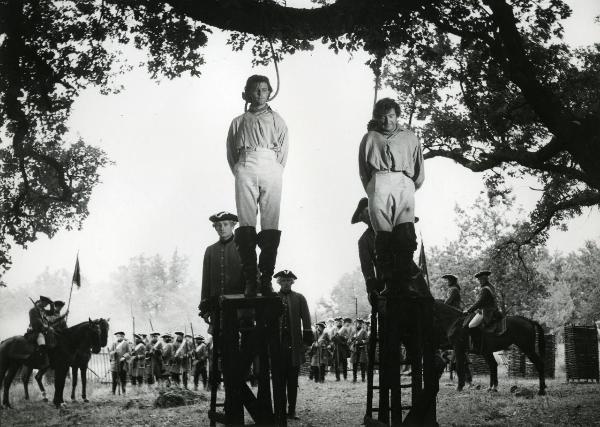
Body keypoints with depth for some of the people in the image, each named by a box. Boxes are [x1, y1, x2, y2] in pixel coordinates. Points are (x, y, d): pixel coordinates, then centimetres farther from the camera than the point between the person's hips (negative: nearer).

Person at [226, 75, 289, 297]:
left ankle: (267, 280, -9)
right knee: (246, 225, -12)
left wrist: (275, 174, 3)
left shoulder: (277, 121, 22)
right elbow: (231, 153, 17)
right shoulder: (239, 122, 21)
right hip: (245, 169, 0)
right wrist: (240, 174, 5)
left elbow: (283, 152, 14)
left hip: (271, 170, 1)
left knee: (271, 226, -9)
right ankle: (249, 281, -15)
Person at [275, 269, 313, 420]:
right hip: (277, 344, 0)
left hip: (294, 344, 1)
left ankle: (292, 410, 6)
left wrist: (307, 337, -3)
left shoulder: (299, 298, 9)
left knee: (293, 379, 2)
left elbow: (306, 319, 6)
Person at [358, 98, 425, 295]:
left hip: (404, 184, 0)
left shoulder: (409, 137, 24)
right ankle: (388, 284, -15)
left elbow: (419, 171, 23)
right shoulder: (370, 138, 22)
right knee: (383, 236, -12)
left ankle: (403, 283, -23)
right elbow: (363, 171, 20)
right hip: (379, 183, 0)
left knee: (405, 233, -18)